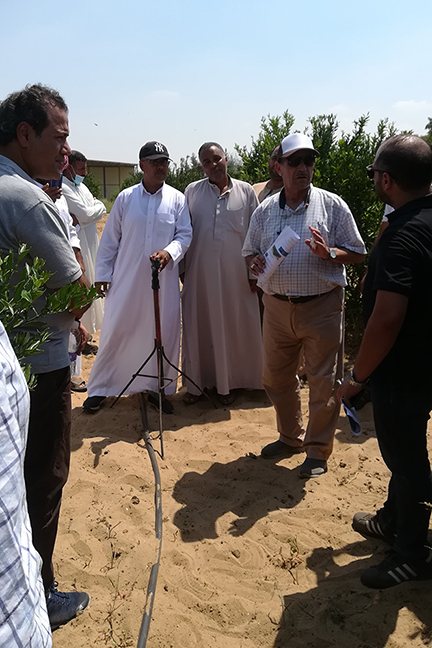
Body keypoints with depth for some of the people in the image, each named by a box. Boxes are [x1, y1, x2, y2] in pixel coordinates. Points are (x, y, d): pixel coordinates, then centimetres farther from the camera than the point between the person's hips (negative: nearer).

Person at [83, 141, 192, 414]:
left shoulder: (177, 199, 2)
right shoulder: (125, 198, 2)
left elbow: (185, 235, 0)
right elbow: (110, 240, 5)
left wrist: (169, 252, -20)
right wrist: (103, 274, 3)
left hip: (164, 280, 1)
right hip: (126, 279, 0)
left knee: (164, 333, 6)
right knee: (116, 332, 5)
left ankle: (157, 386, 25)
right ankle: (100, 388, 20)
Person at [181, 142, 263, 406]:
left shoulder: (245, 191, 2)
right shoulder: (192, 191, 3)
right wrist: (181, 268, 4)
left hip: (235, 272, 0)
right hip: (200, 272, 1)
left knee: (233, 327, 6)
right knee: (198, 326, 6)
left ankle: (227, 383, 21)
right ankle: (196, 383, 18)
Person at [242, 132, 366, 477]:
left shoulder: (332, 205, -3)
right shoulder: (265, 210, 7)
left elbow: (358, 253, 0)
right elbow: (250, 252, 15)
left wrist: (329, 254, -20)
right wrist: (255, 262, -8)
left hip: (321, 306, -4)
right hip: (277, 306, 4)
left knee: (323, 382, 4)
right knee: (276, 377, 15)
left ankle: (318, 451, 21)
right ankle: (291, 436, 37)